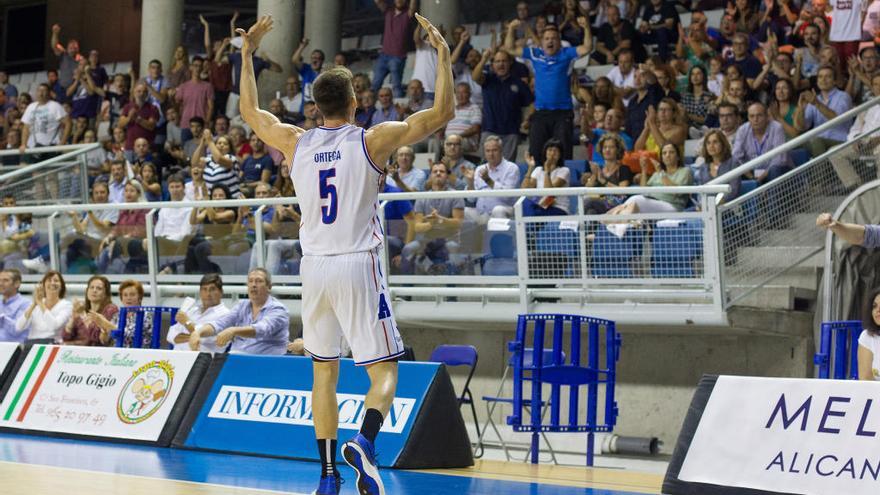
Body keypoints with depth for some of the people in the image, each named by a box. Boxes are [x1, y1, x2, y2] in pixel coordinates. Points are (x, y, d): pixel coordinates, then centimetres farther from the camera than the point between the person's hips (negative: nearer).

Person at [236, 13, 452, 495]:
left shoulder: (296, 142, 5)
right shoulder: (371, 140, -5)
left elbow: (249, 111, 23)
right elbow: (442, 112, -4)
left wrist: (247, 52, 30)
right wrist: (443, 53, 3)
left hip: (314, 265, 4)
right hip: (358, 265, -4)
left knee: (324, 369, 15)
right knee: (384, 369, 2)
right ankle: (365, 442, -25)